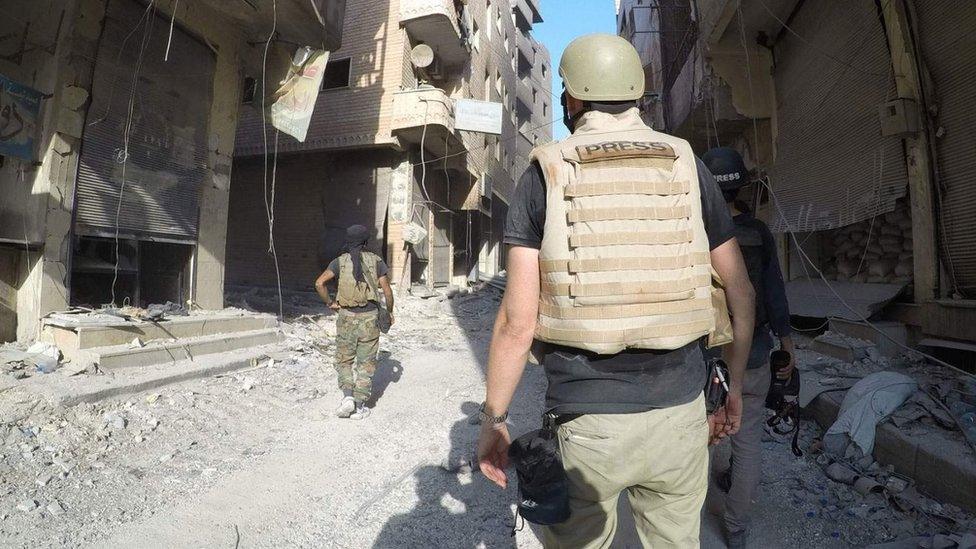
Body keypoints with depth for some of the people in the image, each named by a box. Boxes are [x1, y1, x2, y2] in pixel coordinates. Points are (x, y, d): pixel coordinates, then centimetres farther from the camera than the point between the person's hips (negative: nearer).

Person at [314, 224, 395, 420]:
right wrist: (390, 312, 9)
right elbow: (387, 290, -4)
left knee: (344, 359, 16)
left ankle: (348, 397, 1)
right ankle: (359, 406, 12)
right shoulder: (376, 261, 0)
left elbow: (319, 283, -9)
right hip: (369, 317, 0)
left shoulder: (340, 261, 2)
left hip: (347, 316, 1)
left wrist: (329, 303, 4)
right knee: (366, 362, 8)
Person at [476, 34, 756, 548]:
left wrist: (492, 419, 1)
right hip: (679, 413, 3)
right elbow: (740, 291, 6)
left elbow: (518, 321, -11)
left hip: (585, 421, -2)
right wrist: (735, 385, 19)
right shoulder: (687, 165, 2)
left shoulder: (545, 172, -6)